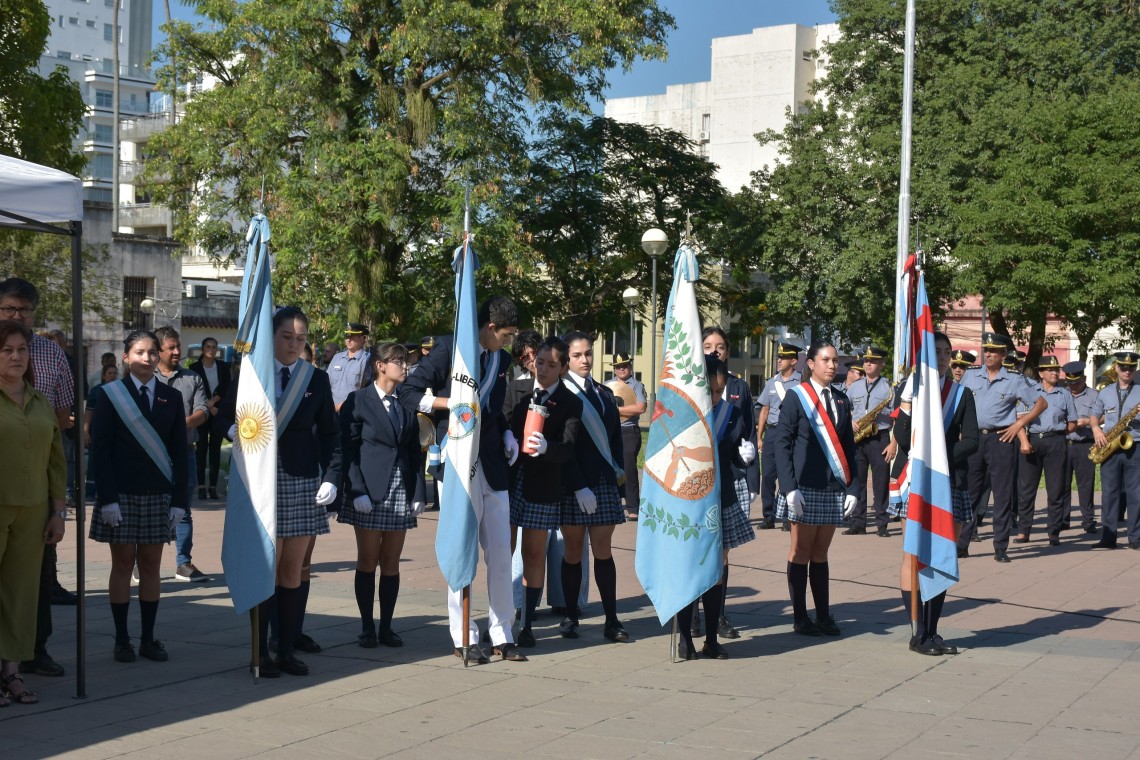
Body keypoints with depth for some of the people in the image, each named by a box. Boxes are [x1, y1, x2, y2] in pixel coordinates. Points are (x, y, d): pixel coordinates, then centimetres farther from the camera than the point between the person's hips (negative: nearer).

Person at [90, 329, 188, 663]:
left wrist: (179, 499, -1)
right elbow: (99, 449, -5)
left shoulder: (172, 397, 6)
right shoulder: (111, 395, -1)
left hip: (158, 494, 2)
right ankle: (121, 639, 10)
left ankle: (148, 638, 13)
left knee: (151, 566, 6)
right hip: (121, 494, -2)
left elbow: (180, 451, 6)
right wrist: (107, 498, -12)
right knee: (123, 564, 3)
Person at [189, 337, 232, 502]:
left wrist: (213, 400, -12)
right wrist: (209, 407, -9)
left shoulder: (223, 367, 9)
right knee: (202, 448, -4)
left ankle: (213, 486, 3)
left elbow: (226, 388, 2)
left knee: (216, 448, 1)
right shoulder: (194, 368, 3)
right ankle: (201, 486, -4)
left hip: (219, 412, 2)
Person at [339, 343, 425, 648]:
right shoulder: (358, 401, -2)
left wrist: (418, 493, 4)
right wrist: (357, 491, -14)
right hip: (370, 493, -4)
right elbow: (347, 450, -5)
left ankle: (386, 627, 12)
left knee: (391, 563, 6)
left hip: (401, 493, 4)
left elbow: (415, 452, 12)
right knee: (367, 562, 1)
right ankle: (367, 628, 8)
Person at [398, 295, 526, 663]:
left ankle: (502, 635, 15)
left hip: (491, 464, 6)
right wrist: (452, 404, -18)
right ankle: (463, 638, 10)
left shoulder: (501, 359, 13)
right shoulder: (449, 349, -6)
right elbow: (407, 392, -7)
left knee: (500, 552, 6)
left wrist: (506, 433, 8)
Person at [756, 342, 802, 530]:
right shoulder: (771, 382, 13)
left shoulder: (801, 382, -1)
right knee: (767, 474, 2)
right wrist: (759, 437, 12)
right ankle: (769, 517, 9)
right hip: (771, 432, 4)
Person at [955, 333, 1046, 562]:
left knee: (1002, 495, 0)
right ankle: (962, 545, 8)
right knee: (970, 493, 4)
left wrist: (1019, 424, -3)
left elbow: (1040, 403, 5)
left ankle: (1001, 548, 4)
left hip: (1000, 440, -2)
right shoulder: (970, 377, 10)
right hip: (973, 438, 2)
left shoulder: (1014, 380, 2)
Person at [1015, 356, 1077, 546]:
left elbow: (1072, 423, 14)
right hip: (1032, 440, -1)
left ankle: (1054, 532, 6)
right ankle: (1023, 531, 4)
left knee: (1056, 489, 1)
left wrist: (1058, 432, 1)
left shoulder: (1065, 394, 11)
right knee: (1026, 488, -1)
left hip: (1056, 443, 1)